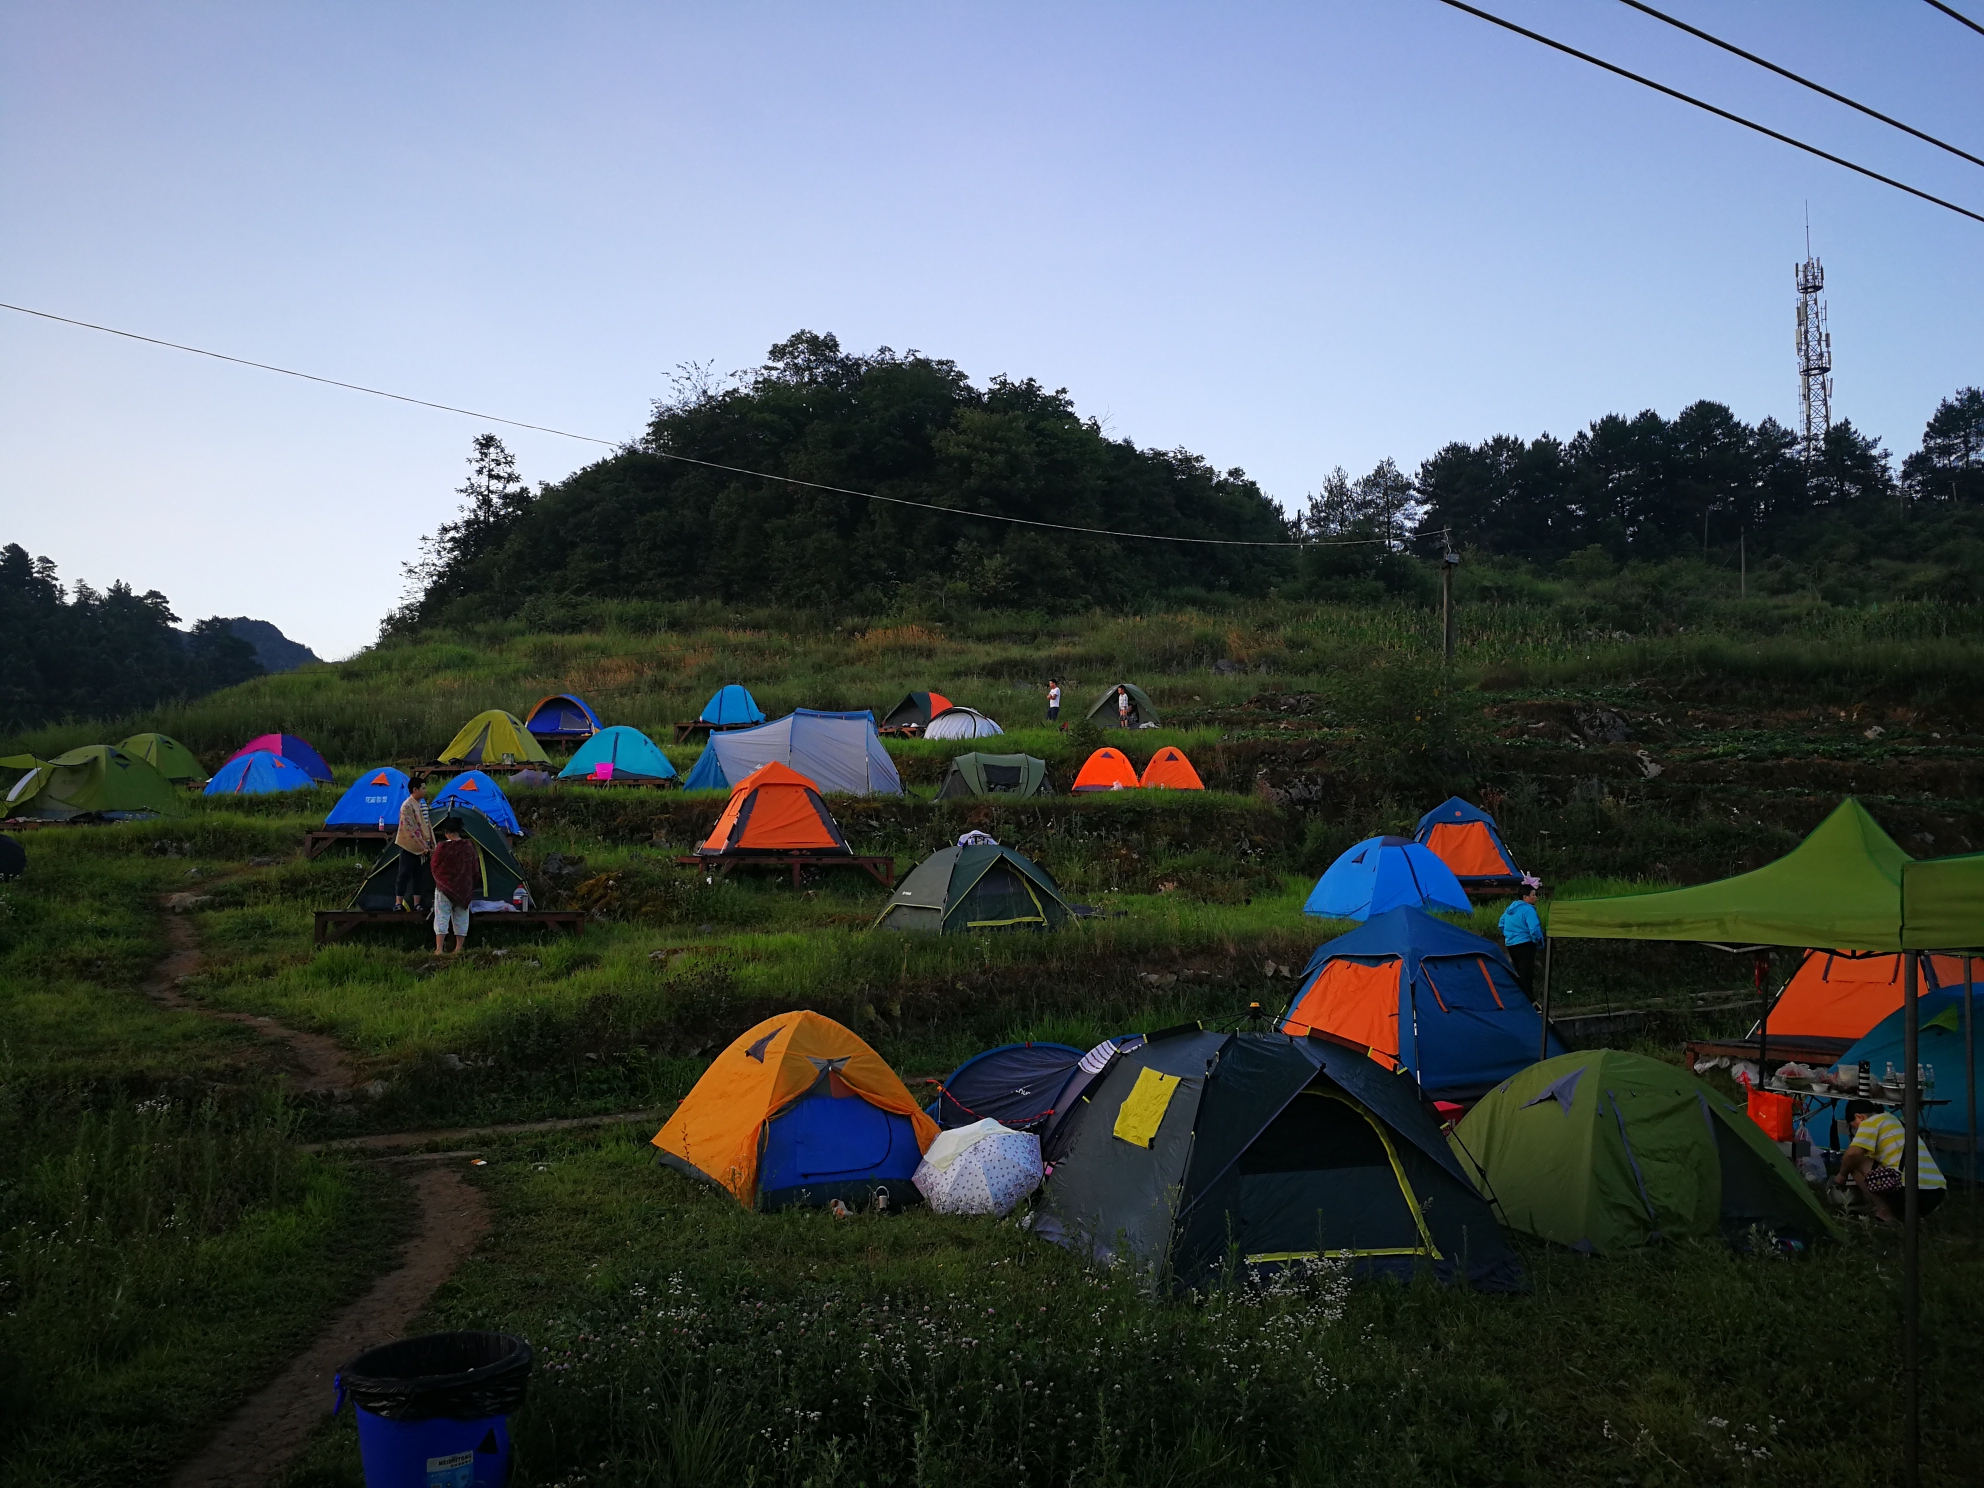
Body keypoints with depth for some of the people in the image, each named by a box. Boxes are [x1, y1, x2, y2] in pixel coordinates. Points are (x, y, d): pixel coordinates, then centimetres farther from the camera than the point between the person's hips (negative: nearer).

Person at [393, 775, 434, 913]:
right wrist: (422, 846, -18)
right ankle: (398, 904, -3)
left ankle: (417, 904, 13)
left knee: (417, 875, 9)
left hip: (421, 847, 8)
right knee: (405, 875, -5)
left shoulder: (422, 804, 11)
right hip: (410, 847, -8)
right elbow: (410, 829, -19)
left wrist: (431, 844, 10)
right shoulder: (407, 806, -15)